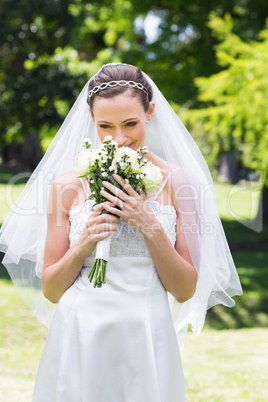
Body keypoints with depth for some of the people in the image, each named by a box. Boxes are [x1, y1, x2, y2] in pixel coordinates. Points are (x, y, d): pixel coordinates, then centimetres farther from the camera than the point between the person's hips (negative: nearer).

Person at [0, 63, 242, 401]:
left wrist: (150, 226, -13)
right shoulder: (67, 186, -1)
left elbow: (186, 291, -1)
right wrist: (83, 245, -13)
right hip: (79, 343, 0)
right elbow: (50, 291, 4)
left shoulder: (177, 182, -2)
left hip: (146, 342, 0)